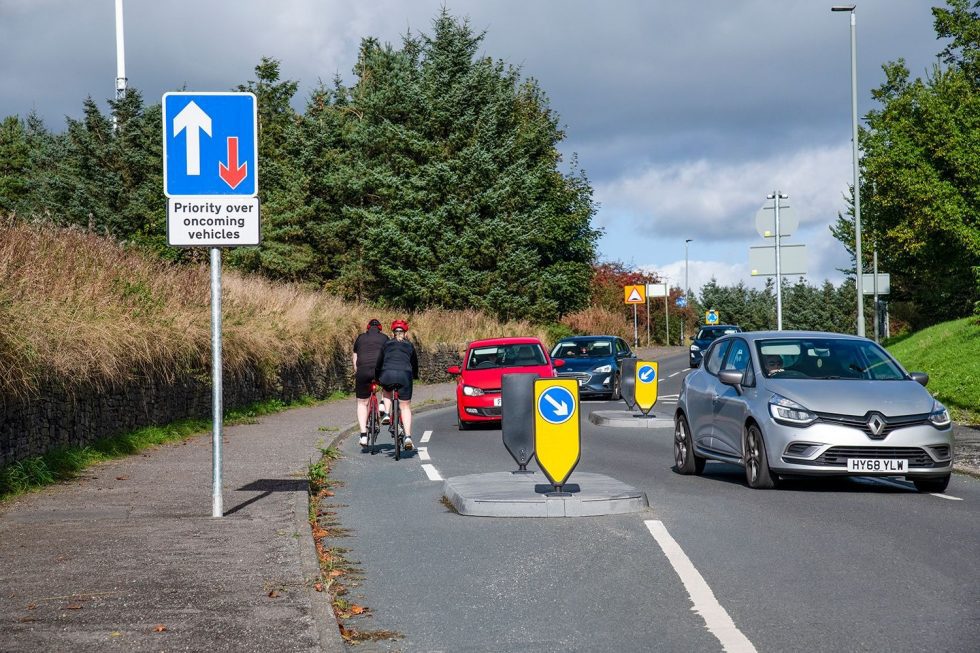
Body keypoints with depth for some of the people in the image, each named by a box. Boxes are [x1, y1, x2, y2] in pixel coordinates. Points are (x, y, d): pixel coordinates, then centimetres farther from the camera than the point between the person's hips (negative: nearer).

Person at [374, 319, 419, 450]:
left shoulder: (387, 345, 20)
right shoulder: (410, 346, 20)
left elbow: (378, 363, 24)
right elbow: (415, 363, 29)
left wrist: (377, 378, 39)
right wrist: (415, 376, 48)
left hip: (387, 375, 0)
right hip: (404, 376, 0)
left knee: (387, 391, 35)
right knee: (405, 407, 7)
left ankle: (386, 415, 14)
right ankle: (408, 437, -7)